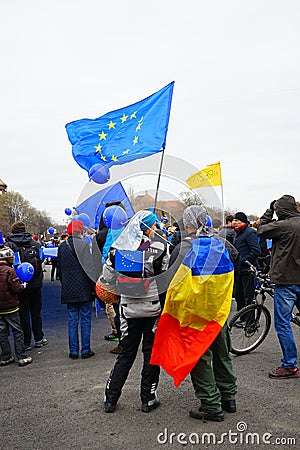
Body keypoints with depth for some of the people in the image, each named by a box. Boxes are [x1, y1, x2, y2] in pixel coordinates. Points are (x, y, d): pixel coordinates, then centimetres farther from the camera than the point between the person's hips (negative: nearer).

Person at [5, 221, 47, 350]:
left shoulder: (9, 245, -8)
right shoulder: (35, 243, 4)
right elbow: (42, 258, 11)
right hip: (35, 283, 3)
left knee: (23, 313, 4)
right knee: (36, 311, 14)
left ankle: (26, 342, 9)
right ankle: (39, 339, 20)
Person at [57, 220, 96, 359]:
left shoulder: (62, 247, 8)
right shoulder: (82, 245, -10)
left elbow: (59, 269, 16)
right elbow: (89, 267, -14)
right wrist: (95, 286, -9)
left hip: (68, 290, 5)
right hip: (83, 289, -5)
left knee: (72, 320, 9)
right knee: (85, 319, 3)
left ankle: (73, 351, 12)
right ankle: (85, 350, 8)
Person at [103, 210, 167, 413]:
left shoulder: (119, 247, -1)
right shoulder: (160, 246, -10)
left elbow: (107, 276, 4)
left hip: (129, 308, 3)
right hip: (153, 307, -3)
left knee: (126, 353, 15)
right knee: (151, 352, 11)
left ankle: (110, 399, 17)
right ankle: (148, 399, 17)